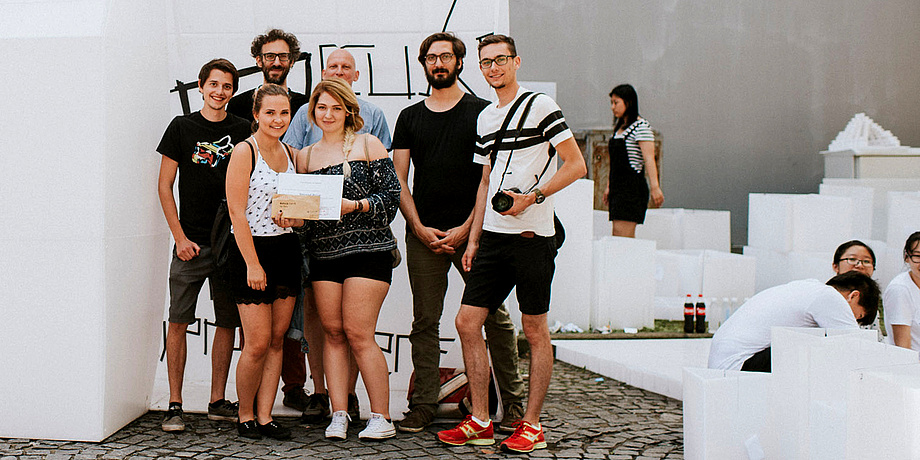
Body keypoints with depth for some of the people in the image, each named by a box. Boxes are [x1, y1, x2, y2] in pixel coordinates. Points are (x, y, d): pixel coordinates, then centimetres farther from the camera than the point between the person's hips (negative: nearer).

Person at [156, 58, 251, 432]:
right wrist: (180, 237, -5)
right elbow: (164, 186, 4)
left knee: (228, 323, 5)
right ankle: (175, 405, 3)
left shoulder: (243, 131, 7)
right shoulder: (182, 127, 4)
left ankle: (218, 402, 15)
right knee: (178, 321, -4)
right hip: (191, 242, -2)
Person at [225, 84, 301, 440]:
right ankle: (245, 416, 12)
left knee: (277, 340, 7)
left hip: (286, 250, 6)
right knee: (258, 344, -5)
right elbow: (237, 212, -13)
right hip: (252, 249, -6)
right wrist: (252, 264, -17)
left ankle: (264, 416, 15)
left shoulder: (290, 154, 11)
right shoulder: (244, 152, -9)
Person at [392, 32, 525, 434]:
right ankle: (423, 404, 9)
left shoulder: (481, 112, 5)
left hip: (472, 231, -3)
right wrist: (420, 228, -3)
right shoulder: (410, 117, 14)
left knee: (494, 316, -2)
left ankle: (513, 403, 6)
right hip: (423, 233, 3)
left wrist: (466, 228, -9)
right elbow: (399, 180, 10)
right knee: (425, 322, 3)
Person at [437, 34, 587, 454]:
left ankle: (532, 426, 10)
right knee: (467, 322, 1)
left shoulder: (540, 105, -3)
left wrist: (532, 197, -16)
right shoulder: (484, 118, 17)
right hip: (492, 236, 7)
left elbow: (576, 165, -6)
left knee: (534, 331, 1)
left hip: (532, 236, -7)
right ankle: (480, 422, 10)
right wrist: (473, 239, 16)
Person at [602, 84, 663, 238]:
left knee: (622, 236, -14)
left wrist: (654, 187, -25)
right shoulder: (619, 127, 17)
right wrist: (609, 186, 24)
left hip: (633, 188, -9)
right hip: (618, 188, 9)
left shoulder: (641, 126, -9)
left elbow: (649, 159, -18)